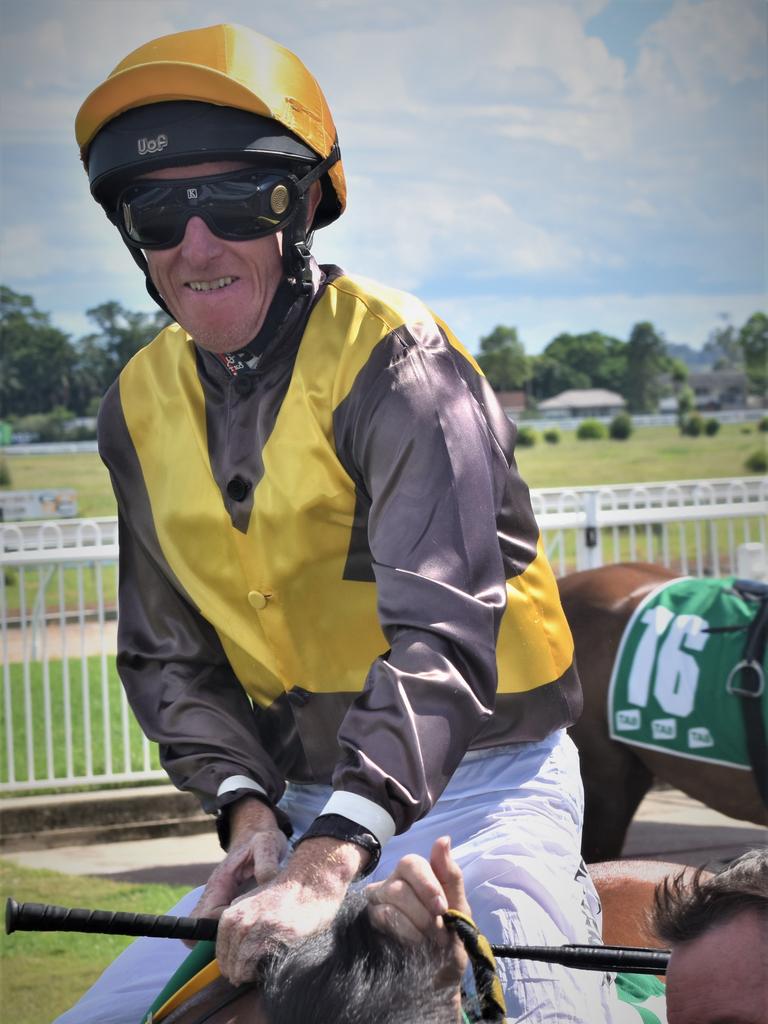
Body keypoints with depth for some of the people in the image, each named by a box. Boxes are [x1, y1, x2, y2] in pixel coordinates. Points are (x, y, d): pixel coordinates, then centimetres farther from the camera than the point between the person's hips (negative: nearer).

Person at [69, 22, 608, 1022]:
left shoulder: (392, 358, -16)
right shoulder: (141, 407, 3)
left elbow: (444, 628, -27)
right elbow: (166, 653, 8)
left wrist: (331, 861, -38)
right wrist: (247, 806, -11)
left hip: (474, 777, -5)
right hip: (300, 795, 6)